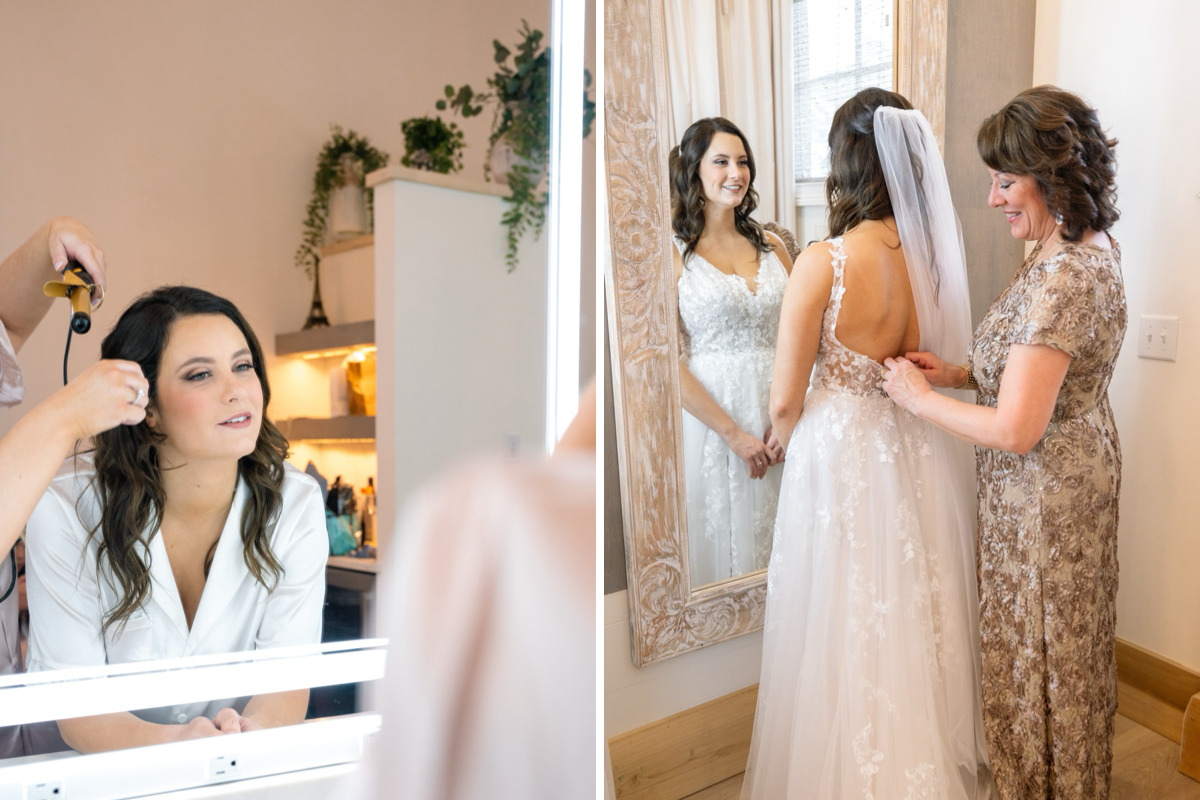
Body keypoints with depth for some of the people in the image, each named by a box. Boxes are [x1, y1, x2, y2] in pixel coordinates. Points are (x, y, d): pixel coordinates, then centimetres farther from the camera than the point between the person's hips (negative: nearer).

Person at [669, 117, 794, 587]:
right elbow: (670, 362, -12)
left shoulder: (770, 247, 10)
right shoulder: (675, 254, -5)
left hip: (774, 412, 5)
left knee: (771, 543, 13)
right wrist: (734, 433, -13)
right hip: (710, 415, -4)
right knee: (717, 543, 7)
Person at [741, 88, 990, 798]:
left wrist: (789, 444, 6)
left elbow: (786, 399, -14)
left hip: (842, 455, -5)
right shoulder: (935, 254, -5)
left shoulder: (823, 263, -20)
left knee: (848, 629, 12)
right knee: (918, 613, 22)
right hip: (921, 453, 6)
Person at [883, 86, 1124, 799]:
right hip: (1086, 469, 10)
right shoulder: (1097, 251, 4)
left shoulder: (1059, 277, -28)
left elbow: (1017, 431, -30)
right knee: (1073, 639, 25)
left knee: (1034, 655, 9)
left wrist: (918, 395, -17)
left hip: (1042, 493, -10)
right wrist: (962, 371, 2)